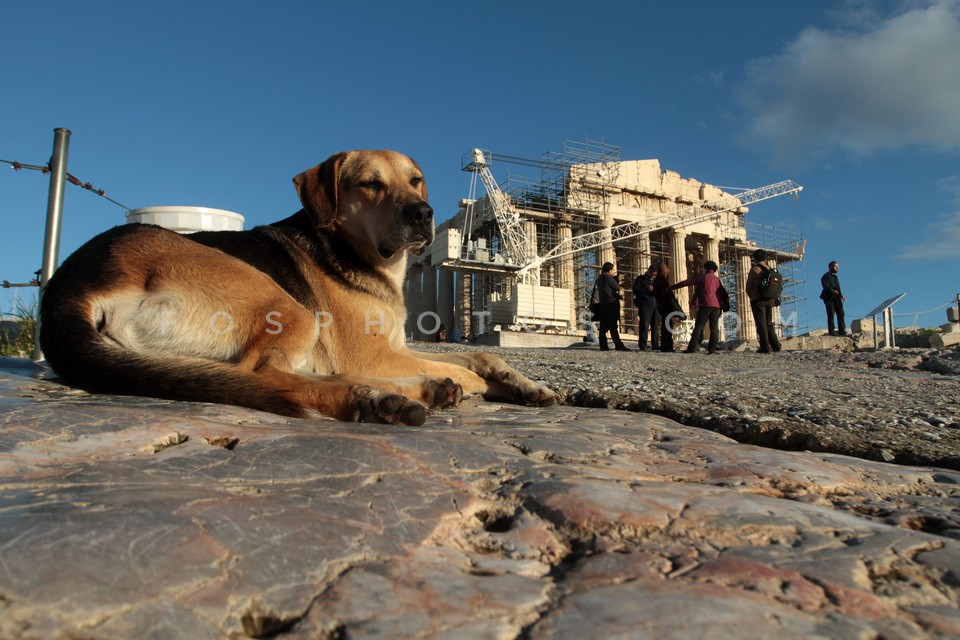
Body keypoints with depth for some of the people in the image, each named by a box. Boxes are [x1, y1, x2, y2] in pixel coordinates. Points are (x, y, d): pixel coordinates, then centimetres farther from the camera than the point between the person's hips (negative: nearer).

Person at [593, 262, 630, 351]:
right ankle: (618, 345, -11)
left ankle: (603, 345, 5)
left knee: (604, 326, 7)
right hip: (610, 304, -8)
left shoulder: (599, 278, 15)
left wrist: (618, 295, 17)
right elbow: (617, 287, -6)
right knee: (613, 326, -10)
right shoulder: (607, 277, -11)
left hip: (602, 304, 8)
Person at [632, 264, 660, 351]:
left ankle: (655, 345, 13)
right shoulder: (641, 279, 4)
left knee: (655, 325, 7)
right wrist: (647, 289, -18)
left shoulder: (655, 280, 21)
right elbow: (635, 289, -9)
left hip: (655, 305, 6)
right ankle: (643, 346, -5)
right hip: (645, 305, -6)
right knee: (644, 325, -8)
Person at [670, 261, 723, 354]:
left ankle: (692, 348, -9)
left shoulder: (701, 277, 8)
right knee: (714, 328, 6)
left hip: (705, 305, -3)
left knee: (698, 326, -3)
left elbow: (685, 282, 8)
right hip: (716, 306, 4)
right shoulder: (717, 279, 18)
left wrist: (671, 287, 13)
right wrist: (722, 308, 21)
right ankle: (712, 349, 2)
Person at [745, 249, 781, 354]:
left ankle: (765, 347, -7)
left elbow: (748, 287, -4)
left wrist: (751, 296, 11)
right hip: (770, 300, 6)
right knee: (769, 323, 14)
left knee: (761, 324, -4)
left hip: (758, 300, -6)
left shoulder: (755, 269, -8)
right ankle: (775, 346, 11)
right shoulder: (770, 270, 10)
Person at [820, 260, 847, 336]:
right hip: (829, 298, -7)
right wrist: (831, 290, -31)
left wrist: (841, 296, 10)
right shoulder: (826, 276, 2)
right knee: (831, 314, -8)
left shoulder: (835, 277, 27)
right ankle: (831, 331, -6)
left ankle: (842, 331, -2)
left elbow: (837, 288, 25)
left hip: (837, 298, 7)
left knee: (840, 313, -2)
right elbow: (825, 286, -14)